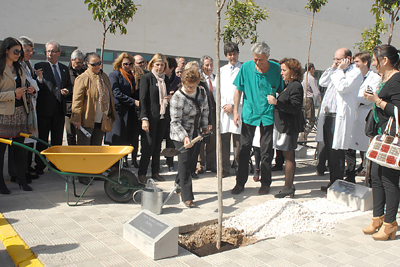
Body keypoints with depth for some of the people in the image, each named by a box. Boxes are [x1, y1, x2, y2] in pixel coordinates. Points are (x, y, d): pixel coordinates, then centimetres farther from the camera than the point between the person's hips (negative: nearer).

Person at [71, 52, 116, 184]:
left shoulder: (104, 77, 13)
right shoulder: (82, 78, -7)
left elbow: (109, 96, 20)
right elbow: (77, 99, -11)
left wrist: (111, 114, 18)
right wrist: (77, 118, -16)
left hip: (101, 120, 6)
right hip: (87, 120, -6)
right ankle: (83, 176, 8)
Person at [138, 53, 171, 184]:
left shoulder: (166, 79, 15)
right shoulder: (146, 78, -3)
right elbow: (142, 99, -8)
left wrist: (170, 98, 2)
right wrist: (144, 118, -16)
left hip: (163, 117, 5)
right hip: (151, 116, -5)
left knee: (158, 145, 9)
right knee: (149, 145, -5)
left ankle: (155, 172, 17)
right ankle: (142, 173, 5)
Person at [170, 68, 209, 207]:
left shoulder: (202, 92, -2)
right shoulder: (177, 98, -19)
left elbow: (205, 110, 14)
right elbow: (175, 122, -21)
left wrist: (205, 127, 10)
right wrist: (184, 137, -34)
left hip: (195, 133, 6)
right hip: (181, 135, -6)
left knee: (192, 161, 10)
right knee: (184, 162, -8)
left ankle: (179, 184, 32)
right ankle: (187, 197, -3)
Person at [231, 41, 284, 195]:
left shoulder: (276, 69, -6)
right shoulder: (246, 67, -5)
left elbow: (281, 91, 3)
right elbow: (238, 89, 2)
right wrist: (235, 111, -1)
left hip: (267, 114, -1)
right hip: (249, 113, 1)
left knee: (266, 151, 7)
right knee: (244, 149, 6)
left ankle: (265, 183, 22)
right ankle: (240, 182, 20)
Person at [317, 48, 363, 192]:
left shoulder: (355, 72, -6)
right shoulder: (336, 71, 19)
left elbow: (342, 87, -19)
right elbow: (322, 82, 15)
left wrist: (340, 69, -8)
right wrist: (333, 68, 9)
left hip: (340, 118, -8)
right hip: (327, 116, 8)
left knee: (337, 154, -3)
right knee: (330, 152, 13)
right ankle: (332, 182, 24)